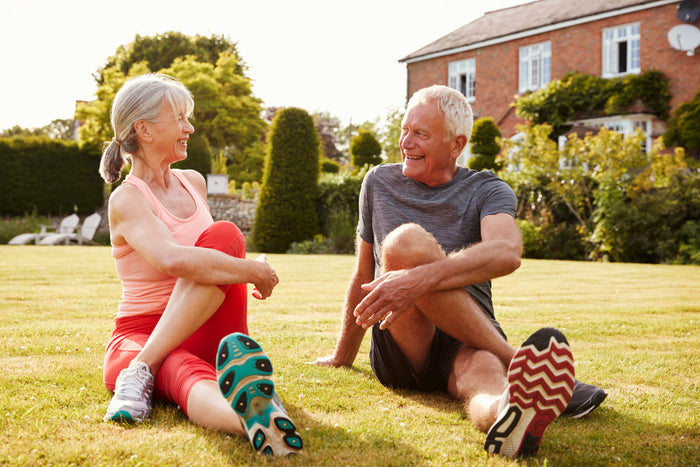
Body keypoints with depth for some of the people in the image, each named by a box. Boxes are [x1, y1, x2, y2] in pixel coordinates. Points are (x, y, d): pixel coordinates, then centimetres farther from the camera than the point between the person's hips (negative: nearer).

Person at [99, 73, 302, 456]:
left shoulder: (194, 183, 14)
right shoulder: (126, 199, -11)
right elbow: (173, 260, -32)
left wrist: (252, 273, 10)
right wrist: (252, 271, -22)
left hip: (205, 336, 5)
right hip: (140, 336, -5)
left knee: (224, 234, -24)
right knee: (186, 374, -42)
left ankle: (141, 374, -33)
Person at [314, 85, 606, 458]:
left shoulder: (487, 191, 4)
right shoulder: (379, 183, 15)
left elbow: (507, 253, -21)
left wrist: (421, 279, -37)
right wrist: (342, 356, 30)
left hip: (467, 346, -1)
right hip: (399, 352, 1)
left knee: (483, 371, -39)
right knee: (406, 240, -28)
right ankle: (521, 365, -36)